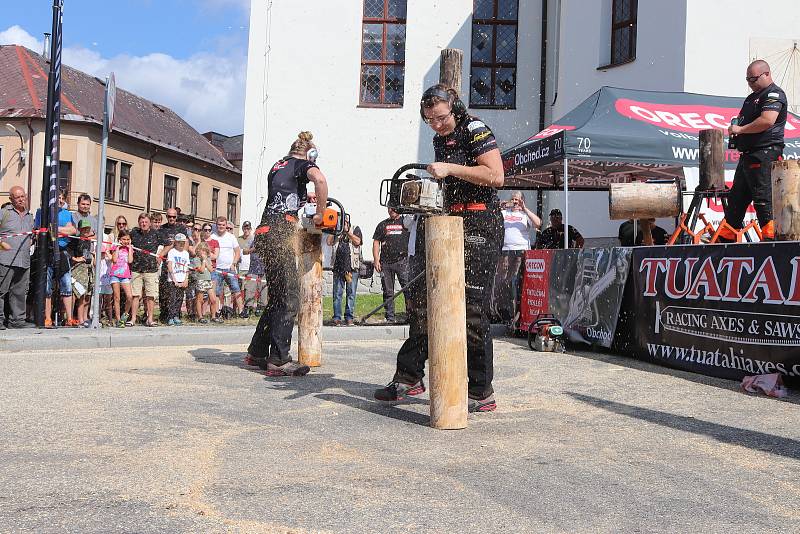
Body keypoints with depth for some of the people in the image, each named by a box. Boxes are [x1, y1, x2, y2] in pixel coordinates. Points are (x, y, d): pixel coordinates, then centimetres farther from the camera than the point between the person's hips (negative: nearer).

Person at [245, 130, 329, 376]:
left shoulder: (278, 165, 25)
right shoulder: (304, 164, 3)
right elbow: (319, 178, -21)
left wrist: (304, 196, 32)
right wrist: (320, 212, -10)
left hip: (264, 234, 8)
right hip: (281, 233, -8)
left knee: (277, 297, 15)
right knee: (289, 299, -8)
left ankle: (256, 352, 19)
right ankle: (278, 360, -12)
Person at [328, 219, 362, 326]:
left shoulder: (355, 229, 11)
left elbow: (357, 241, -6)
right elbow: (329, 242, 2)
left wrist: (347, 231, -5)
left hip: (352, 267, -2)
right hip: (338, 267, 2)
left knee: (351, 293, 1)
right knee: (337, 294, 0)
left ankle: (349, 318, 6)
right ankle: (337, 318, 2)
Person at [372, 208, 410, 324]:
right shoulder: (382, 225, 16)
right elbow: (376, 243, 13)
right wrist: (376, 260, 2)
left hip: (402, 261, -2)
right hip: (385, 263, 3)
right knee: (388, 292, 4)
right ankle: (390, 318, 10)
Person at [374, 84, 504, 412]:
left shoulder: (475, 130, -5)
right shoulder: (440, 139, 19)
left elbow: (495, 176, -17)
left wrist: (450, 169, -18)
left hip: (478, 225, -8)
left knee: (471, 307, -9)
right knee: (423, 299, 8)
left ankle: (481, 393, 0)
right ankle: (409, 377, 18)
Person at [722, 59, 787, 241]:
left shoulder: (774, 94, -8)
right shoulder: (753, 97, 22)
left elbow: (767, 120, -24)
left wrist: (740, 129, -14)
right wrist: (736, 133, 11)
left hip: (764, 155, -10)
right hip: (748, 155, 10)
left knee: (764, 198, -11)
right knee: (736, 197, 12)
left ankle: (771, 237, -7)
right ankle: (725, 237, 18)